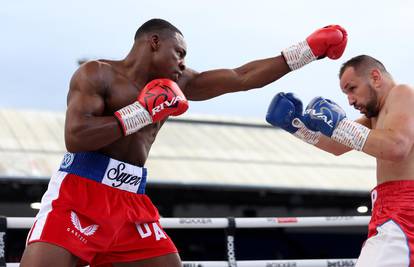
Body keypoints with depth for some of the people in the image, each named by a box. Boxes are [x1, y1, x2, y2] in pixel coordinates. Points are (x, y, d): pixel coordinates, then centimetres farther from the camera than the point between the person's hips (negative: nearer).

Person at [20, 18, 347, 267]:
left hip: (133, 205, 6)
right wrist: (143, 112, -12)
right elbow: (75, 138, -16)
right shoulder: (97, 74, -2)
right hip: (78, 196, -6)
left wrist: (311, 48, 14)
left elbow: (243, 77, 16)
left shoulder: (178, 84, 16)